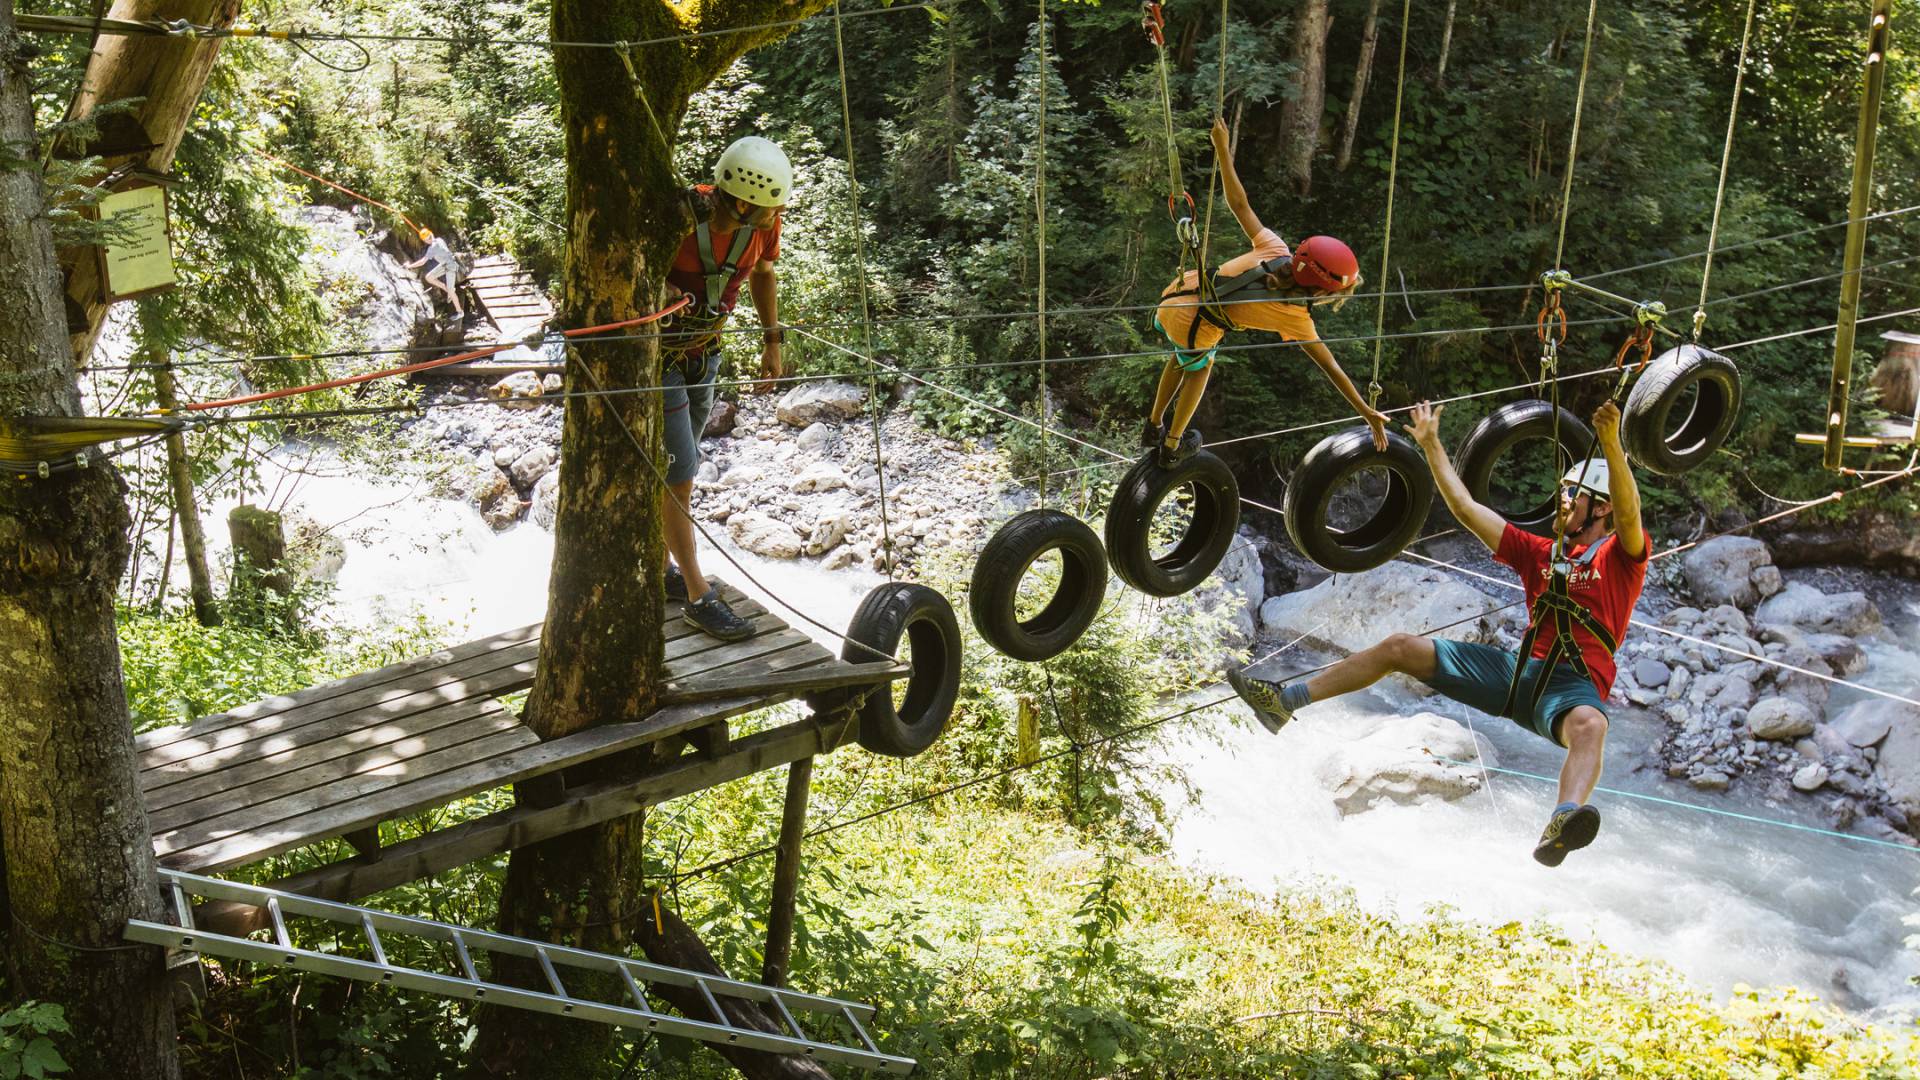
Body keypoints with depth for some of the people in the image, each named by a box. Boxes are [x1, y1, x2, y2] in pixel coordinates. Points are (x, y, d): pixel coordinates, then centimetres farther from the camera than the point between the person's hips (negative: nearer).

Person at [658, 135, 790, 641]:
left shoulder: (763, 221, -13)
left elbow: (762, 272, 9)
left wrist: (772, 342, 11)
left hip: (704, 351, 6)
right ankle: (699, 596, 5)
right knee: (677, 474, -4)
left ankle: (663, 567, 34)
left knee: (675, 466, 18)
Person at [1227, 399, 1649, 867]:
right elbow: (1466, 508, 19)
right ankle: (1283, 700, 4)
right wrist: (1431, 444, 19)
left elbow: (1629, 514, -21)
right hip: (1519, 670, 6)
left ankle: (1560, 826, -71)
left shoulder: (1620, 557, 3)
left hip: (1574, 684, -6)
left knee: (1590, 725, -43)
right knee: (1400, 647, 2)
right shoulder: (1541, 554, 18)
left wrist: (1611, 446, -37)